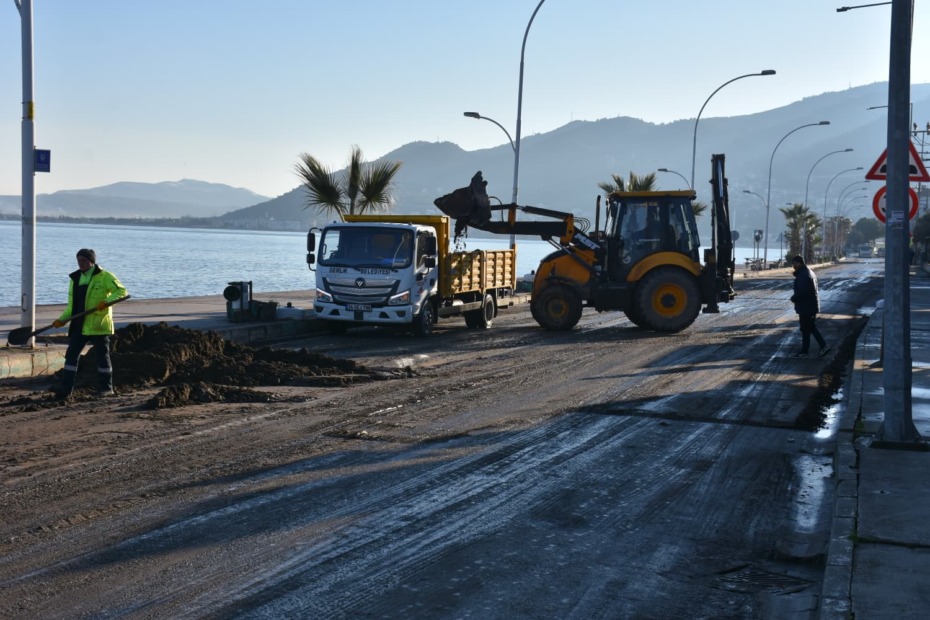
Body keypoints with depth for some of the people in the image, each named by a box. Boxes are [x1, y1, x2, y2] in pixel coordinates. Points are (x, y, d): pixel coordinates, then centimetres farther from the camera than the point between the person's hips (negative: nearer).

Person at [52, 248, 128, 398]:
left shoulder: (104, 277, -5)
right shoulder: (75, 279, 14)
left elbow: (121, 291, -11)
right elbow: (72, 304, 16)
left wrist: (107, 301, -26)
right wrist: (62, 319, 2)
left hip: (98, 324, -6)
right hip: (80, 325, 6)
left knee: (102, 356, 4)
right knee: (71, 354, -1)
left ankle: (106, 388, 13)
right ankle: (66, 388, 0)